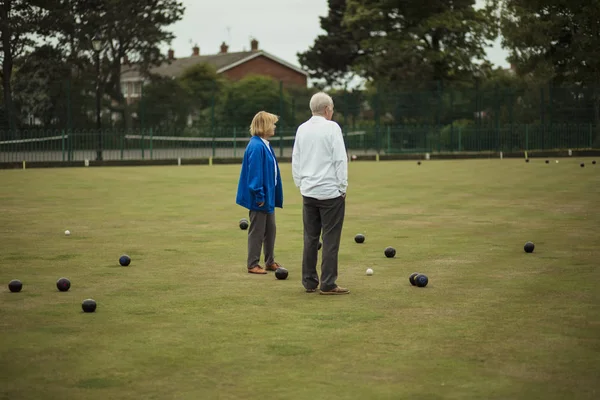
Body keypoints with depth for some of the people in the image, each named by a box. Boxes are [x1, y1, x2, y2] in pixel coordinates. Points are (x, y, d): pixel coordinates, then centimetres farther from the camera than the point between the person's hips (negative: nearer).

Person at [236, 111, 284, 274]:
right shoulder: (256, 146, -21)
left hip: (268, 196, 10)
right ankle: (253, 265, 9)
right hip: (260, 198, -10)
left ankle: (270, 262, 27)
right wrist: (259, 195, -21)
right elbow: (254, 173, -23)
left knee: (270, 229, 16)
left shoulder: (265, 145, 10)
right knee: (257, 231, 0)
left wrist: (272, 194, 17)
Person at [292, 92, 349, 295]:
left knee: (310, 238, 9)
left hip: (308, 192, 6)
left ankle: (309, 282, 12)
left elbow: (295, 161, 13)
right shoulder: (332, 127, -9)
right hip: (330, 191, -6)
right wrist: (342, 187, -2)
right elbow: (340, 159, -10)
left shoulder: (302, 129, 8)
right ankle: (328, 284, -2)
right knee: (330, 239, -2)